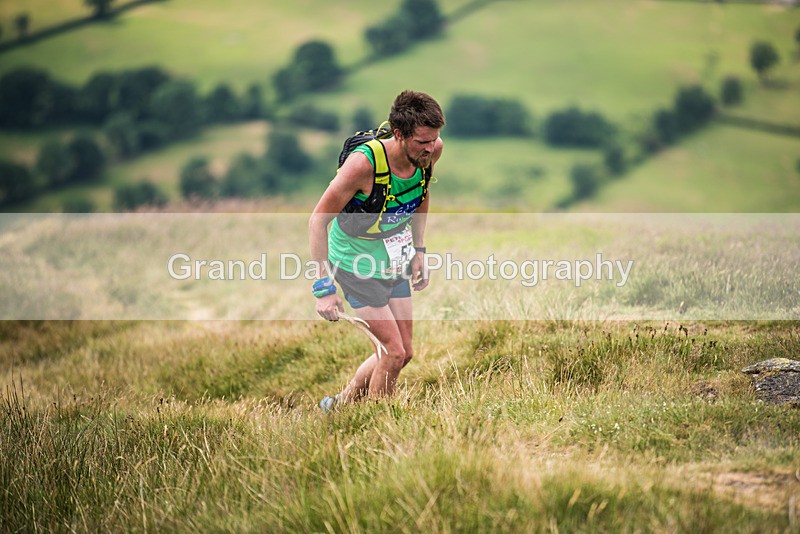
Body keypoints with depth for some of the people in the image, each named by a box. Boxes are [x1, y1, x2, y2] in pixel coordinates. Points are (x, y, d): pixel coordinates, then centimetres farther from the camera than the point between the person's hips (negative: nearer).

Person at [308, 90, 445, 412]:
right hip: (356, 262, -6)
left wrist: (419, 250, 9)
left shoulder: (431, 150, -15)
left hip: (393, 260, 7)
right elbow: (318, 220, -25)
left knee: (403, 353, 11)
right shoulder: (364, 162, -33)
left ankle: (340, 405, 31)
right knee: (395, 352, -9)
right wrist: (323, 286, -26)